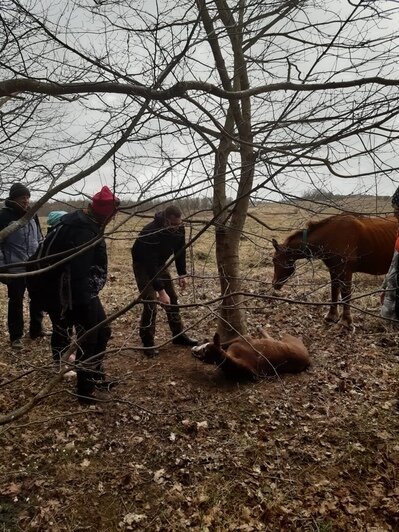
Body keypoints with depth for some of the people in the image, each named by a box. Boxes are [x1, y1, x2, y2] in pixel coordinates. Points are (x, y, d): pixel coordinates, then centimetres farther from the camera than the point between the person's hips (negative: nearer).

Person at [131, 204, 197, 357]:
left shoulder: (179, 229, -17)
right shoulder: (150, 232, -38)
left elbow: (180, 250, 1)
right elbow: (150, 264, -39)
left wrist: (182, 274, -4)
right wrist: (161, 291, -40)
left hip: (160, 263, 7)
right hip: (143, 265, -6)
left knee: (172, 299, 8)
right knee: (150, 304, -13)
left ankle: (179, 335, 21)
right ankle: (147, 343, 1)